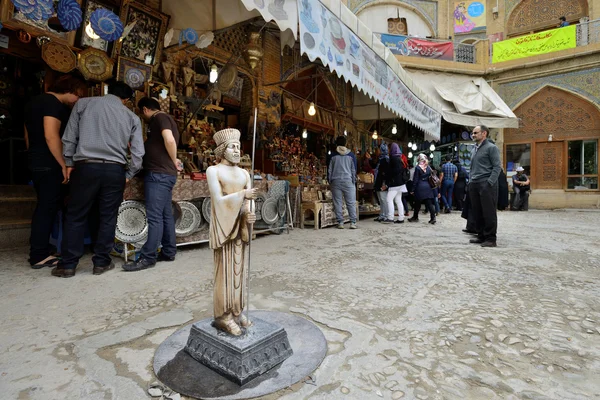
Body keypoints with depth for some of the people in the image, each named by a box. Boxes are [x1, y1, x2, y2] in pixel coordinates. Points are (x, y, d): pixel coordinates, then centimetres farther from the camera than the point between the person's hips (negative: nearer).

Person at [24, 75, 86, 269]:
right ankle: (39, 256, 2)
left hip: (36, 163, 10)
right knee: (48, 209, -4)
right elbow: (51, 136, -24)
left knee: (43, 208, 14)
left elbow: (29, 135, 24)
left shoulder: (35, 102, 19)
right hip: (51, 165, -10)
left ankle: (37, 253, 20)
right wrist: (64, 165, -21)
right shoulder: (54, 104, -13)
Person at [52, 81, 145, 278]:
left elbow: (69, 137, 7)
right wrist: (128, 175, 13)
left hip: (86, 166, 0)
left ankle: (68, 265, 14)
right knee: (108, 217, 9)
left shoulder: (83, 103, 8)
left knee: (75, 216, 9)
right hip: (115, 170, 0)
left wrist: (69, 163, 17)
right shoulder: (132, 117, 8)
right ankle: (101, 262, 16)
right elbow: (138, 152, 3)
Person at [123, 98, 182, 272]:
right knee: (166, 215, 11)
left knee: (154, 216, -8)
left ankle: (148, 257, -4)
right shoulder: (163, 119, 23)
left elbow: (170, 140, -22)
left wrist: (174, 161, -10)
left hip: (159, 174, -10)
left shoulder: (160, 117, -6)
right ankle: (168, 252, 17)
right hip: (163, 174, 10)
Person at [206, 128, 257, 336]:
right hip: (223, 225, -5)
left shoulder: (244, 173, 11)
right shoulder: (213, 170, -3)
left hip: (239, 225, 5)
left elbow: (249, 200, 5)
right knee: (225, 269, -2)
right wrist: (242, 194, -17)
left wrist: (250, 214, -15)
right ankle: (223, 316, 10)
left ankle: (237, 311, 22)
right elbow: (218, 200, -13)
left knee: (239, 268, 10)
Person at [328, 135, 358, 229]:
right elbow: (354, 170, 6)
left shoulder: (333, 155, 3)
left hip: (336, 181, 0)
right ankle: (353, 222, -2)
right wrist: (354, 181, 13)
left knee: (337, 203, 5)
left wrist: (329, 181, 14)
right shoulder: (351, 155, 5)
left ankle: (340, 222, 5)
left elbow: (329, 170, 5)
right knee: (351, 202, 3)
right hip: (348, 181, 0)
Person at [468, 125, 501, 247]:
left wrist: (490, 183, -17)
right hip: (474, 185, 7)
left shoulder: (491, 147, -2)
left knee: (489, 213, -4)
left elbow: (497, 167, -8)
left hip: (486, 184, -7)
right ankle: (481, 236, 17)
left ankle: (490, 239, 1)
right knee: (477, 213, 8)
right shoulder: (475, 149, 21)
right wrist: (471, 181, 12)